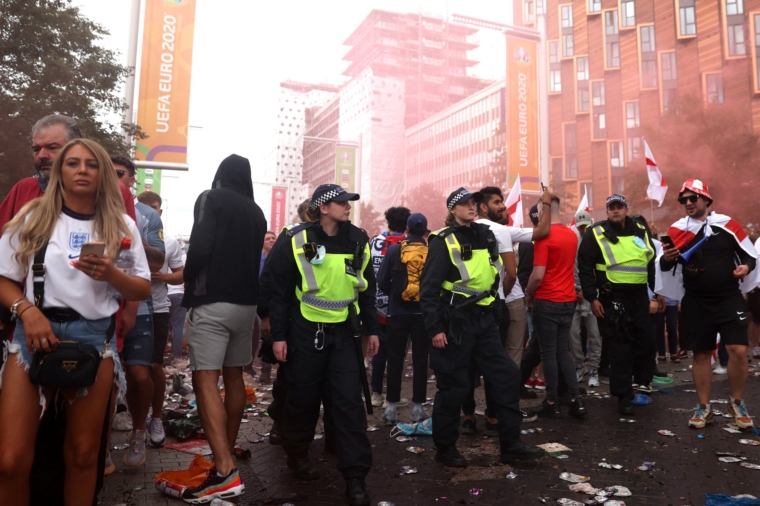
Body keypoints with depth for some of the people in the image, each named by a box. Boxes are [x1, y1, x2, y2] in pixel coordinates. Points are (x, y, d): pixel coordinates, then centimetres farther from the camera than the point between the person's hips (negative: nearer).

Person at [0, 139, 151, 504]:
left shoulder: (121, 226, 6)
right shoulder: (34, 217, 5)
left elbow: (143, 290, 5)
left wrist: (111, 274, -13)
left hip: (96, 338, 1)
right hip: (37, 332, 0)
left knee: (83, 454, 7)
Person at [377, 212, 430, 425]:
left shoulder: (394, 250, -3)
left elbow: (382, 282, -4)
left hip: (398, 312, 0)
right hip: (424, 313, 1)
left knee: (395, 359, 7)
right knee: (420, 360, 8)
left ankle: (391, 408, 11)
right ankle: (418, 408, 12)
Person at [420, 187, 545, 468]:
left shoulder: (485, 236, 11)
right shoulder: (443, 242, -10)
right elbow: (429, 288, -14)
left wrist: (491, 311, 16)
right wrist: (434, 328, -17)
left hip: (484, 320, 7)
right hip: (455, 323, -7)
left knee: (507, 376, 6)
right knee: (454, 387, 1)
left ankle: (510, 445, 18)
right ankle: (445, 448, 19)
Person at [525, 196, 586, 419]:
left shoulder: (544, 236, -16)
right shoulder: (572, 235, 7)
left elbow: (538, 275, -20)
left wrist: (528, 294, -3)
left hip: (547, 301, -7)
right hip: (568, 300, 7)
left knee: (549, 352, 3)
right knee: (563, 350, 15)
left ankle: (552, 403, 11)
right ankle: (576, 399, 11)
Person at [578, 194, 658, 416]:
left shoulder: (641, 232, 10)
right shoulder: (596, 234, -4)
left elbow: (652, 264, 18)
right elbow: (585, 268, -6)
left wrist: (657, 292, 14)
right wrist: (592, 298, -10)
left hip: (640, 297, 4)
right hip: (612, 299, -4)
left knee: (646, 341, 8)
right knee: (620, 348, -1)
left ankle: (642, 382, 32)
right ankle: (624, 397, 8)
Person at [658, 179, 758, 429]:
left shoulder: (726, 223, 0)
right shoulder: (676, 230, 2)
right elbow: (665, 265, 5)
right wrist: (666, 259, -17)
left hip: (729, 299, -1)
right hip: (696, 302, 1)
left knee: (738, 350, -7)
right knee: (701, 354, 6)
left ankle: (736, 404, 15)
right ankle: (704, 407, 17)